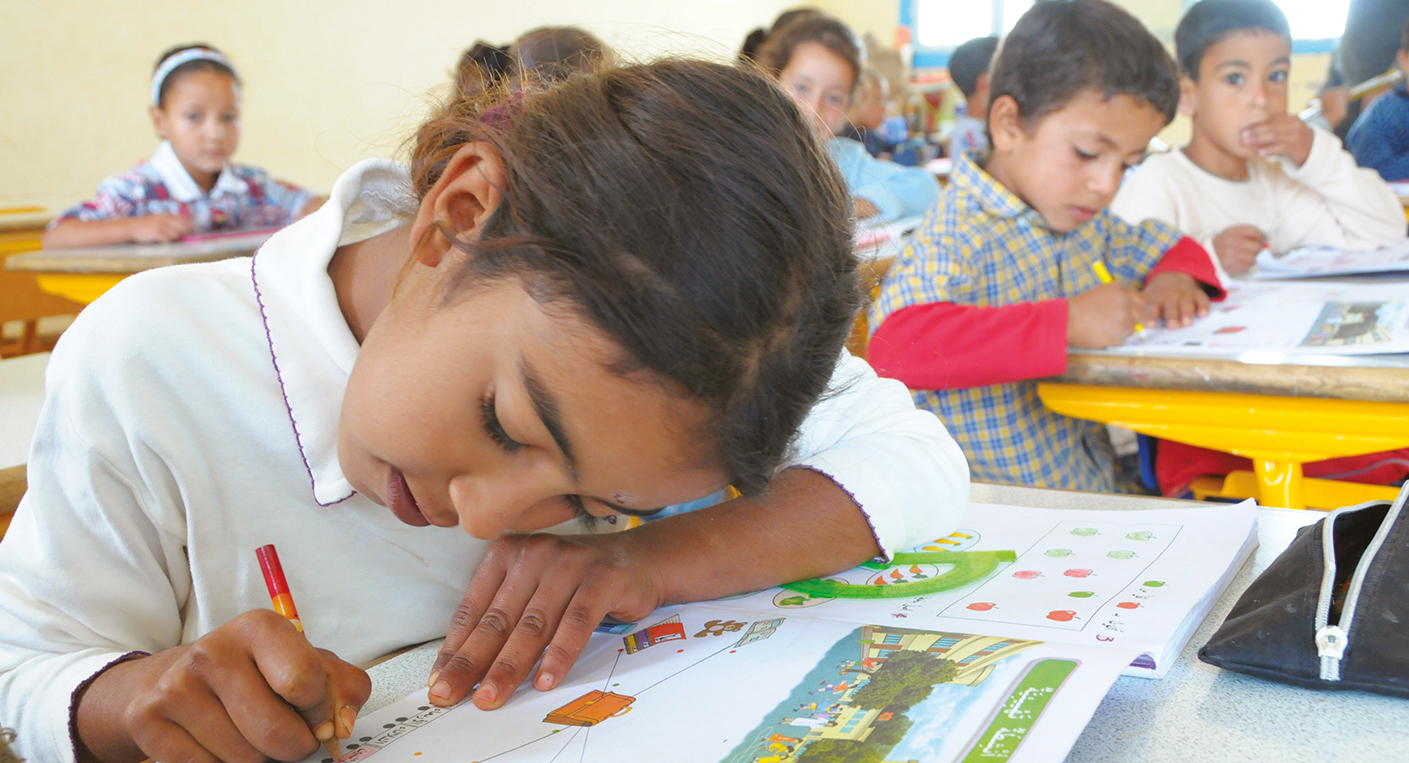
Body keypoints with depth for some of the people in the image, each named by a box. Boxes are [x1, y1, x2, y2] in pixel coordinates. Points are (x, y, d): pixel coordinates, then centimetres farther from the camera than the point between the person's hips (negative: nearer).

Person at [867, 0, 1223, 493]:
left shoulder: (1084, 224, 10)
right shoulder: (954, 243, -18)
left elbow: (1171, 247, 28)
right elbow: (894, 347, -36)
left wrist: (1174, 276, 2)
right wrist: (1068, 321, -33)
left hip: (1095, 495, 8)